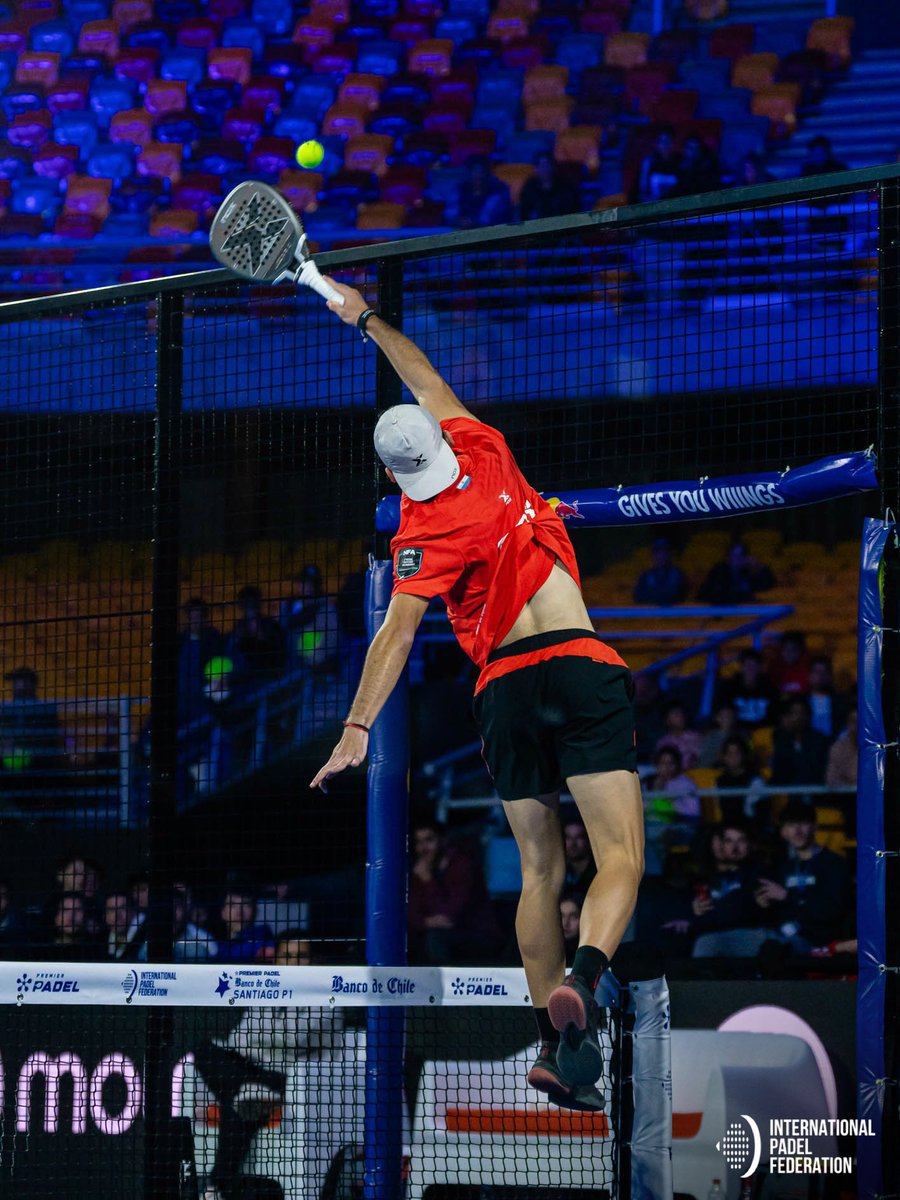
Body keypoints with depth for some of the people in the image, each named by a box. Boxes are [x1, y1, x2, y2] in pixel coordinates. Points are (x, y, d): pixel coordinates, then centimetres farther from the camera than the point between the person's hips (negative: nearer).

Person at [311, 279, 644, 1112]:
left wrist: (358, 727, -13)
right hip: (579, 666, 0)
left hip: (504, 685, 0)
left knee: (539, 871, 12)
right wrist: (369, 319, 34)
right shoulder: (486, 454, 6)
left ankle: (553, 1045, 4)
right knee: (620, 858, -9)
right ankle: (580, 984, -35)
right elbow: (430, 386, 24)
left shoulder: (424, 532, -1)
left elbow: (397, 630, -13)